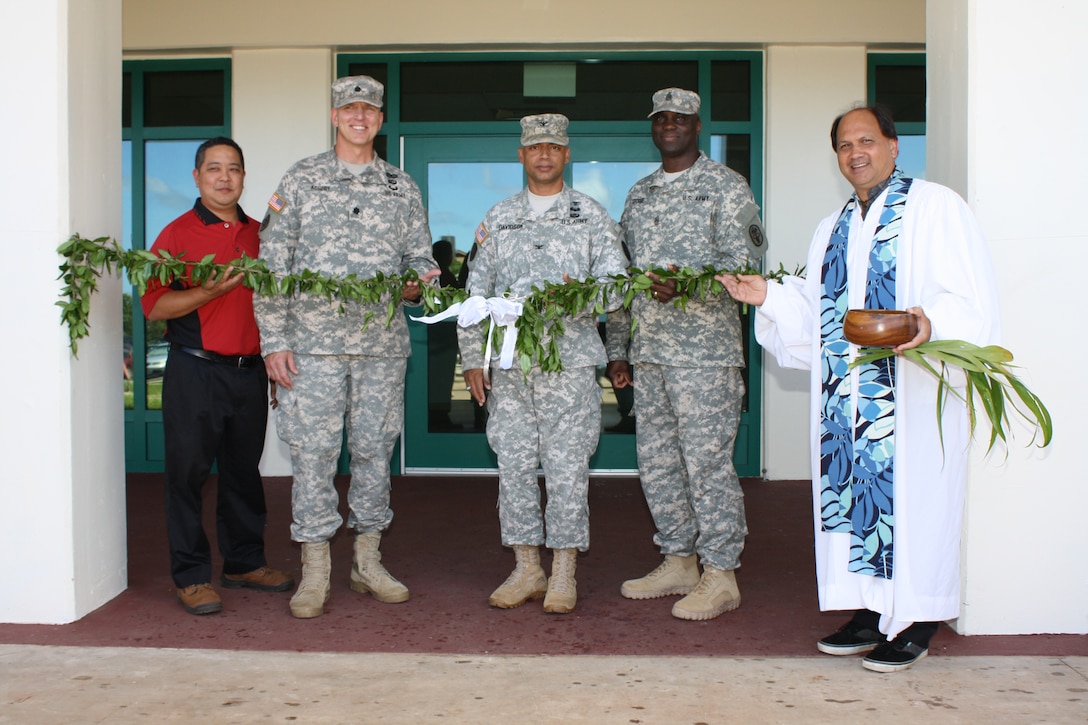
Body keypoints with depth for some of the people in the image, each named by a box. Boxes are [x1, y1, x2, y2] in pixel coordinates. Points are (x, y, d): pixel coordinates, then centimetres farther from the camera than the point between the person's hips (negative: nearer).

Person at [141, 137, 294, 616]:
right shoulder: (178, 234, -2)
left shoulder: (259, 234, 13)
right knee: (188, 472, 0)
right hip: (195, 372, -4)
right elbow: (153, 306, -9)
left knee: (244, 471, 13)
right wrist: (209, 292, -20)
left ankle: (244, 563, 26)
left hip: (250, 371, 5)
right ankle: (191, 576, 10)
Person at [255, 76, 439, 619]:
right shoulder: (301, 180, 5)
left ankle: (368, 562, 21)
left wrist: (416, 284, -9)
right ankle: (314, 573, 9)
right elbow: (272, 264, 2)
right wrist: (273, 340, -6)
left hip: (383, 342, 3)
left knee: (375, 449, 8)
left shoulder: (402, 188, 13)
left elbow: (420, 257, 16)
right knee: (313, 452, -2)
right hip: (314, 341, -2)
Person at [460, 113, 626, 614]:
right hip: (509, 364, 3)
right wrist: (472, 357, 6)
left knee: (568, 469, 0)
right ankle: (526, 570, 17)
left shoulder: (592, 215, 7)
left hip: (571, 361, -2)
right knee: (513, 466, 4)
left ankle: (564, 574, 11)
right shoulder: (498, 219, 13)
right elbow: (475, 292, 12)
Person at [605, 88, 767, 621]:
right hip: (648, 350, 7)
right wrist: (616, 348, 14)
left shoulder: (725, 186, 1)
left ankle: (720, 576, 6)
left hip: (705, 348, -6)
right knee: (656, 461, 10)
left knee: (707, 461, -4)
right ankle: (678, 563, 23)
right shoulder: (639, 194, 19)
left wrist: (688, 283, -27)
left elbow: (744, 262, -9)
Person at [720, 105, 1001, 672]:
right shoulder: (831, 230, 21)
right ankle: (873, 610, 18)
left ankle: (917, 623, 8)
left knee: (910, 493, -4)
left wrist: (931, 323, -27)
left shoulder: (936, 207, 1)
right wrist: (770, 296, 5)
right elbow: (815, 314, 20)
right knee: (854, 490, 7)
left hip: (912, 390, -6)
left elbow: (970, 296, -9)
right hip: (845, 395, 6)